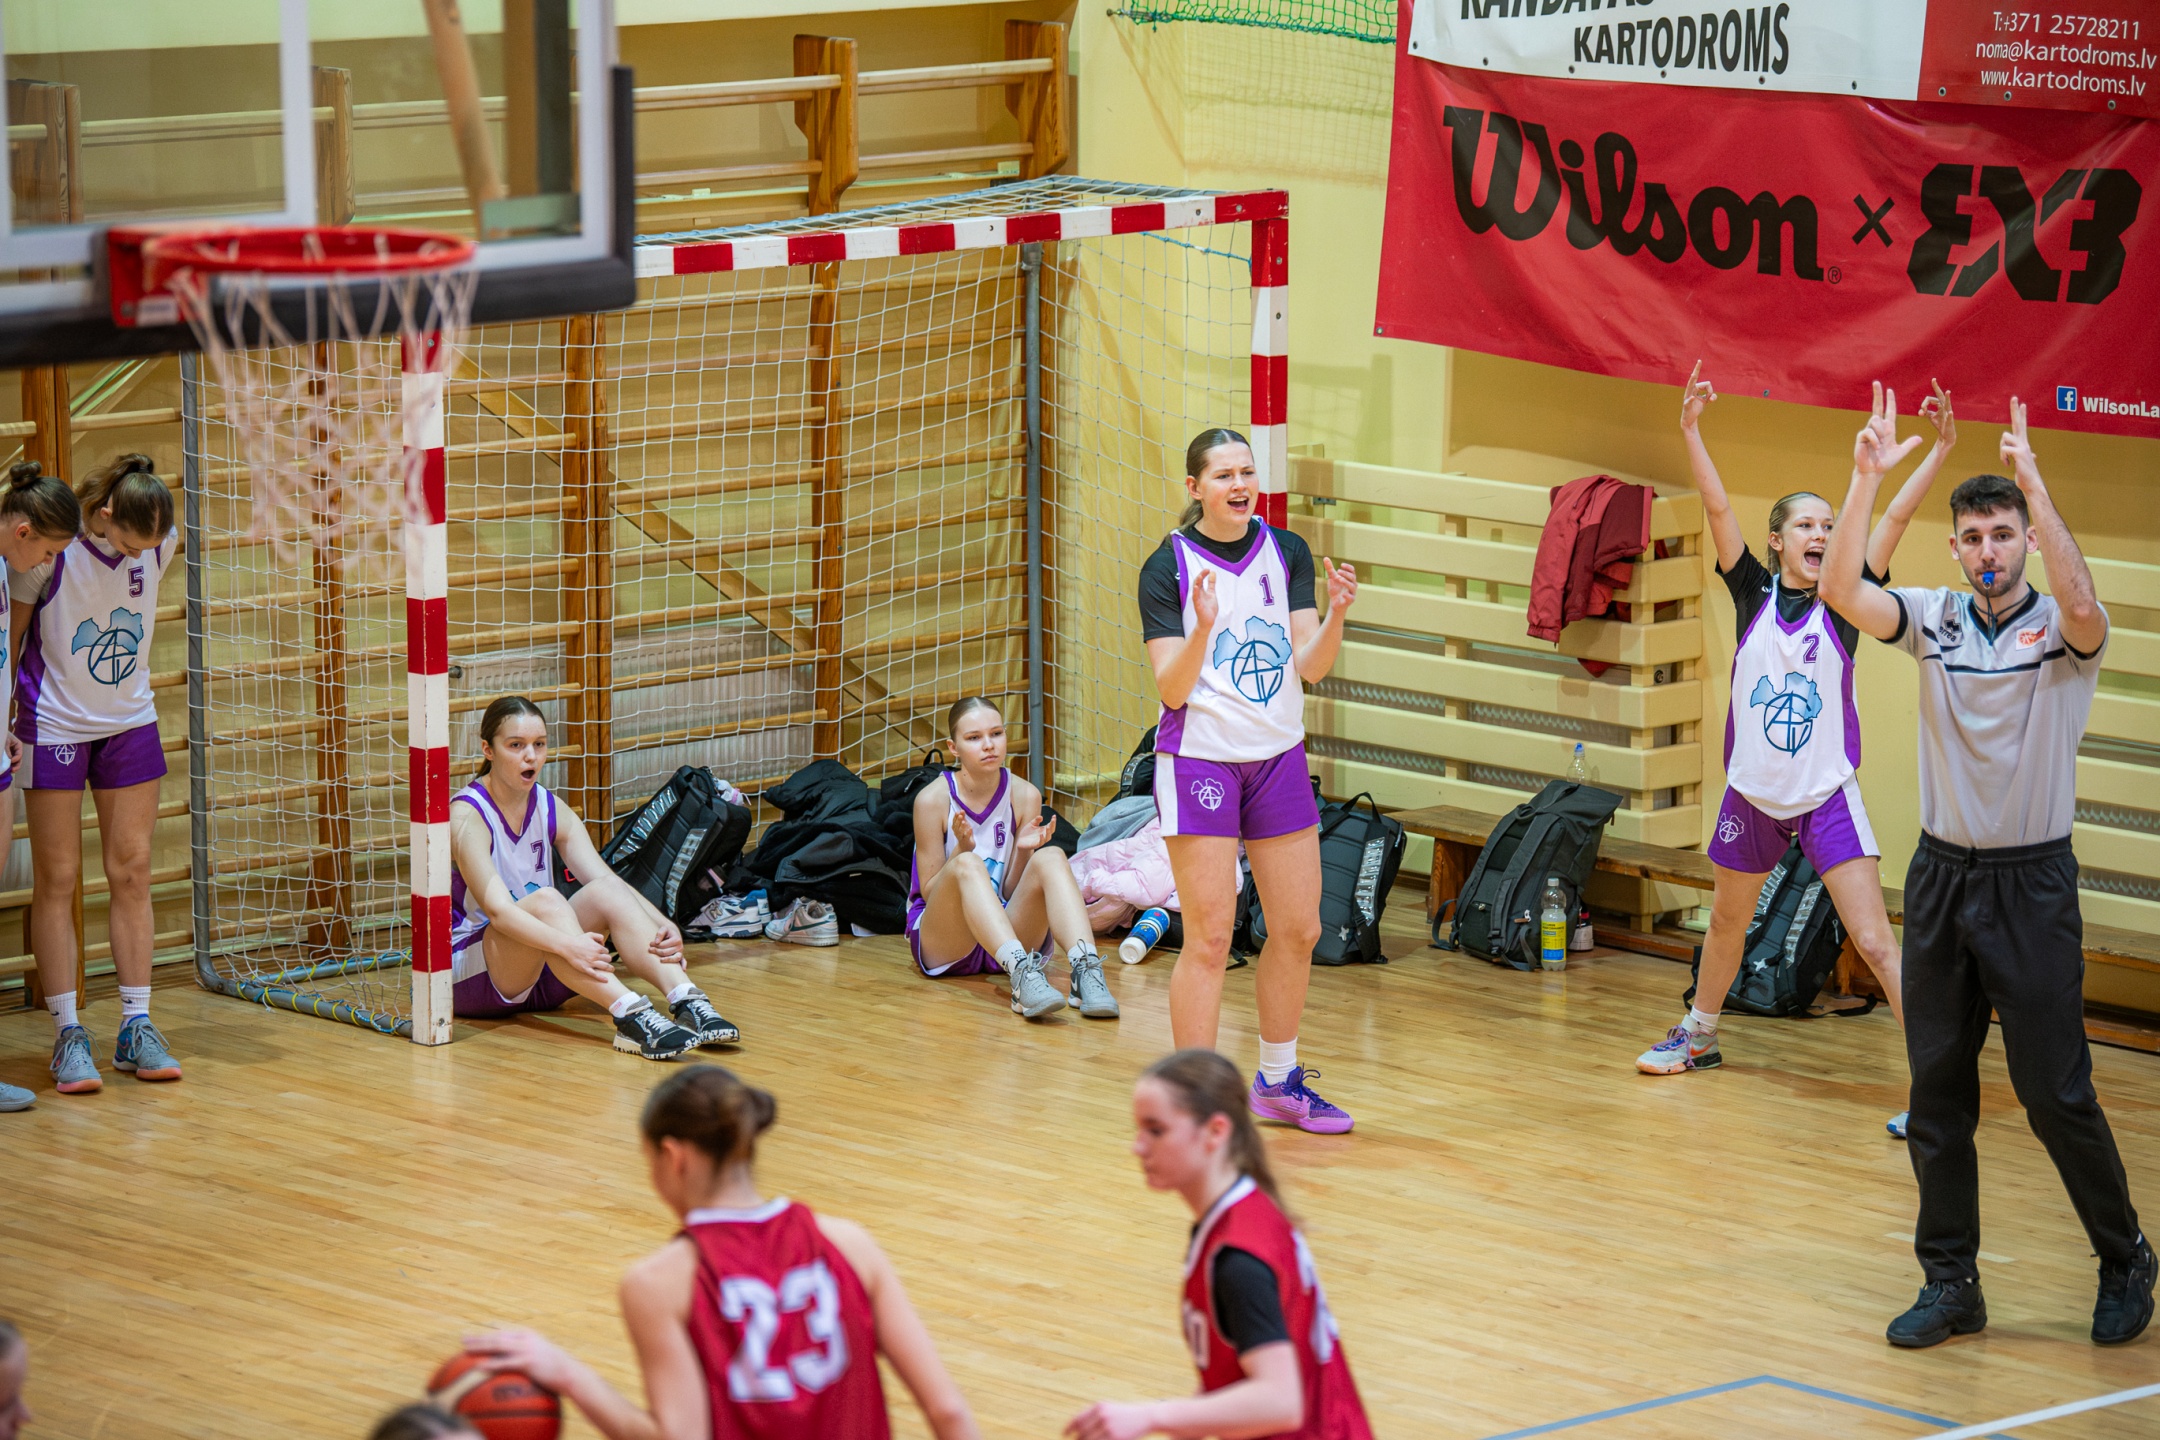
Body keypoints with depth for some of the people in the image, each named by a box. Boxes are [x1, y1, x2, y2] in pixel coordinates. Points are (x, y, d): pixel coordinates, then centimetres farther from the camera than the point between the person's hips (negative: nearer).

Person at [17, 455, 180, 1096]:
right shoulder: (49, 550, -19)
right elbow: (10, 634, -7)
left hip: (131, 725, 4)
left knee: (131, 874, 4)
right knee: (57, 880, -1)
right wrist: (4, 723, -6)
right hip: (53, 726, -4)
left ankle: (136, 1026, 10)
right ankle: (68, 1034, 3)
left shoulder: (160, 545, -7)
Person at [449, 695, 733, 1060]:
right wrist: (568, 946, -46)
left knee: (607, 890, -19)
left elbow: (606, 881, -7)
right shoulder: (467, 816, -16)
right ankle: (631, 1017, -50)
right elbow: (497, 909, -30)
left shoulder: (551, 810, 4)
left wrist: (664, 925, -26)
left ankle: (688, 1002, -37)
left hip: (539, 971, 6)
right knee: (544, 900, -33)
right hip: (465, 974, -6)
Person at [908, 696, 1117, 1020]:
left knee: (1051, 858, -24)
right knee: (968, 865, -33)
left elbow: (1013, 895, 5)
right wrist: (962, 849, -21)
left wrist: (1023, 850, -15)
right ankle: (1023, 975, -57)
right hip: (939, 942, -3)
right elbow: (929, 891, -4)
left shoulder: (1024, 796, 1)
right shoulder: (933, 799, -7)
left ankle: (1086, 972, -47)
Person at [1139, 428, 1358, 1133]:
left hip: (1278, 758, 5)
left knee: (1298, 930, 9)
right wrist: (1203, 629, -30)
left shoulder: (1286, 552, 3)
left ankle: (1278, 1081, 26)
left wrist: (1334, 615, -20)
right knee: (1209, 938, -8)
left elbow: (1310, 667, -1)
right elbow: (1171, 690, -13)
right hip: (1198, 762, -5)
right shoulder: (1168, 567, -9)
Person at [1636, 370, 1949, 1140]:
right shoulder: (1755, 594, -2)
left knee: (1875, 940, -12)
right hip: (1752, 795, 3)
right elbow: (1717, 508, -12)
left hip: (1827, 800, -3)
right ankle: (1699, 1035, 46)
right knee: (1726, 922, 22)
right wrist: (1691, 431, -21)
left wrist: (1940, 451, -22)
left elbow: (1895, 519, -14)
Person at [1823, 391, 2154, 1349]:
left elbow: (2082, 605, -30)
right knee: (1937, 1089, 5)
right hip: (1941, 873, 4)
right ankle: (1951, 1284, 13)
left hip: (2030, 883, -4)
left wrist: (2034, 484, -34)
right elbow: (1841, 590, -11)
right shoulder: (1934, 621, 4)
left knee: (2054, 1093, -3)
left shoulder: (2060, 629, -6)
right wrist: (1867, 478, -20)